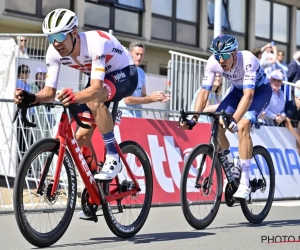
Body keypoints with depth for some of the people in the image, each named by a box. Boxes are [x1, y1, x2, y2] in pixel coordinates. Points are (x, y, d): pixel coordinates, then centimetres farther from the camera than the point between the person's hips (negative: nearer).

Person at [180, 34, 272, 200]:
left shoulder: (247, 60, -37)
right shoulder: (213, 63, -24)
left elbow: (248, 95, -44)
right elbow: (204, 92, -22)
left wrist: (234, 120, -57)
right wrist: (193, 118, -35)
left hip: (260, 90, -5)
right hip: (238, 90, 5)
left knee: (242, 126, -27)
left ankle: (245, 184, -24)